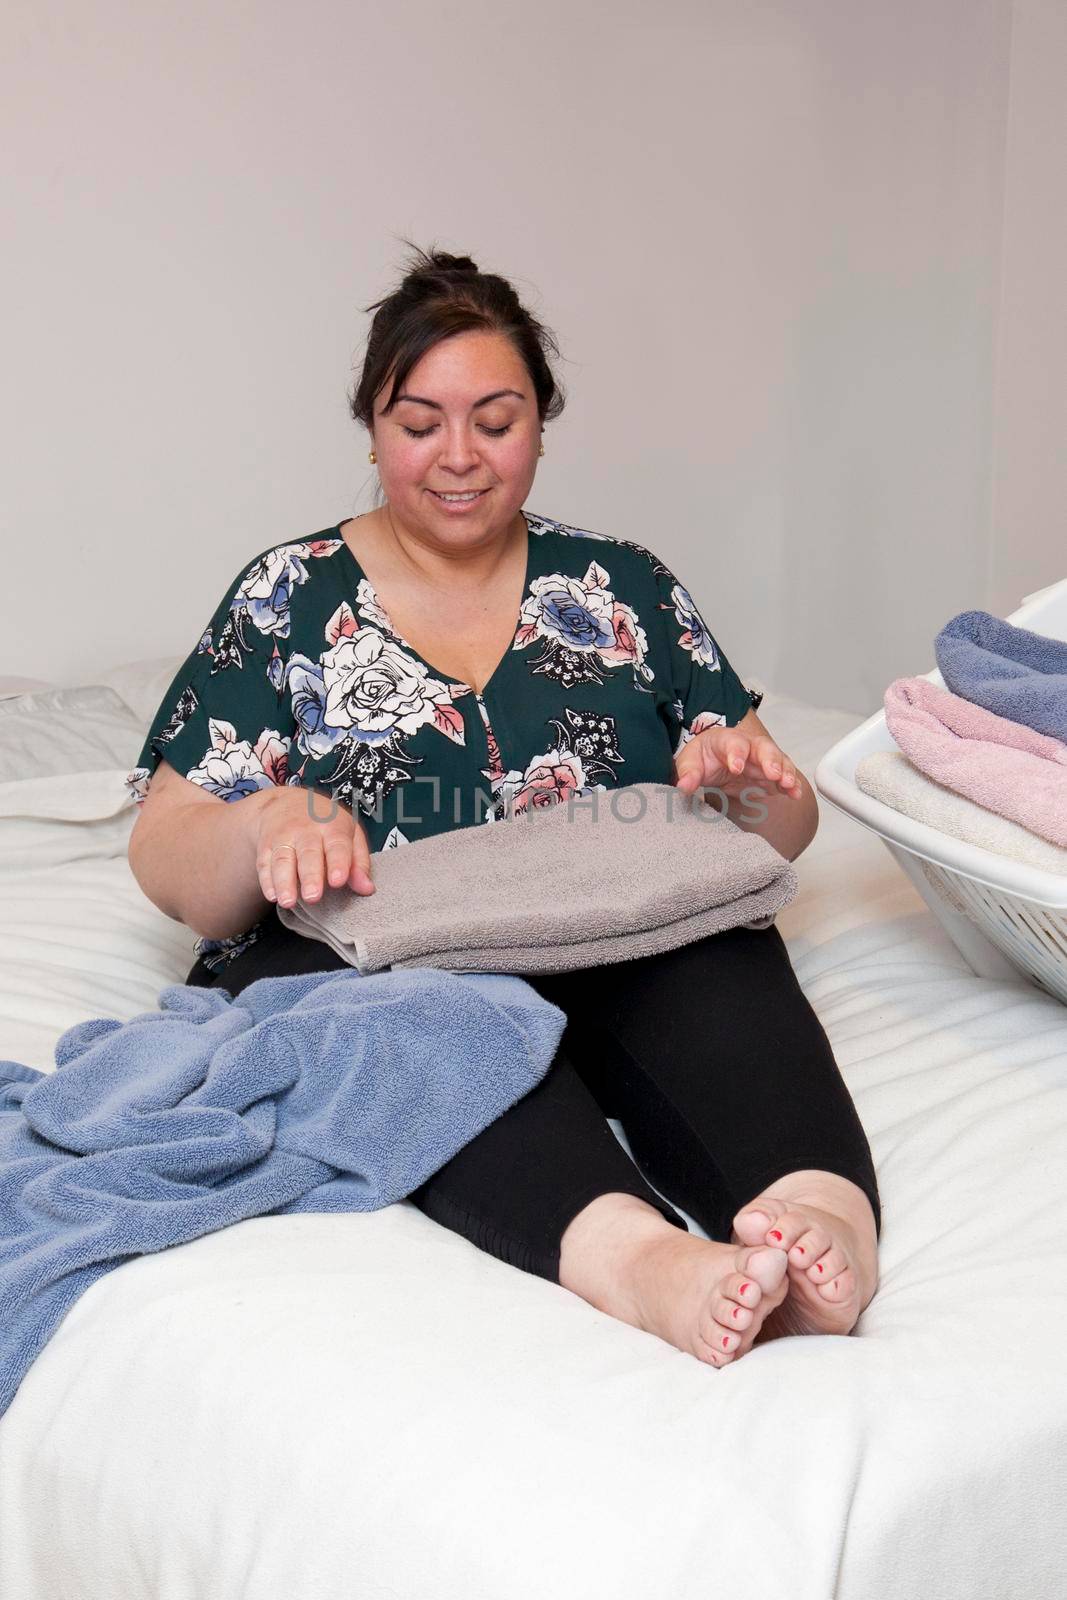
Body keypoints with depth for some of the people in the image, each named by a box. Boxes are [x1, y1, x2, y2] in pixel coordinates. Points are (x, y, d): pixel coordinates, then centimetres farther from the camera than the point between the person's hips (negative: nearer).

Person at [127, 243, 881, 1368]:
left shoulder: (623, 587, 14)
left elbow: (776, 836, 14)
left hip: (620, 956, 2)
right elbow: (168, 873, 2)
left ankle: (824, 1217, -53)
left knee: (718, 958, -32)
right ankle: (631, 1254, -56)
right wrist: (268, 826, -21)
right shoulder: (288, 599, 10)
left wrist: (752, 784, -11)